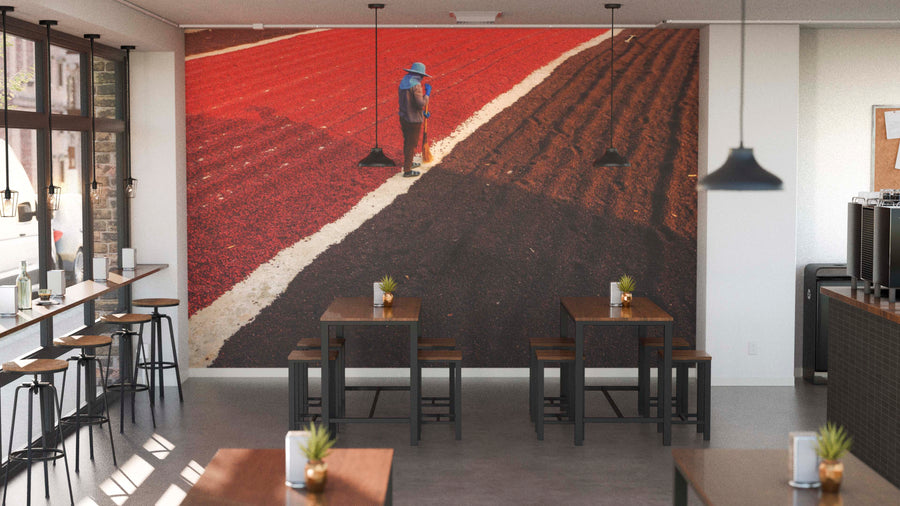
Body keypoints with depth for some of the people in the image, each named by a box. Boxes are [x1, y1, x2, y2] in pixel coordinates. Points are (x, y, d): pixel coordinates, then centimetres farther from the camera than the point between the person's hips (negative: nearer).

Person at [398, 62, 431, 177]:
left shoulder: (404, 82, 5)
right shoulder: (416, 86, -23)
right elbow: (421, 104, -27)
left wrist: (422, 111, 21)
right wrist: (427, 93, -13)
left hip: (403, 117, 8)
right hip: (414, 120, -8)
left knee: (407, 142, 24)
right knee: (411, 145, 4)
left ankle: (408, 163, 42)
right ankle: (407, 170, 12)